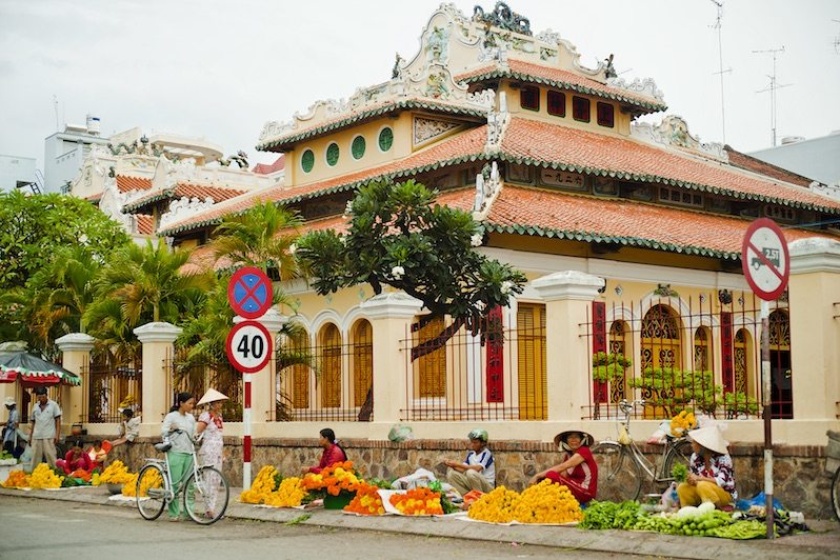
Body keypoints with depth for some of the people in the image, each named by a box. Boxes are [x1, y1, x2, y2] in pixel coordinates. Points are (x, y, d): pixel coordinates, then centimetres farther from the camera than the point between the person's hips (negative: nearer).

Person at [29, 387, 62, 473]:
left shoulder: (53, 405, 1)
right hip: (36, 437, 4)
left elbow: (58, 421, 0)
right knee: (35, 457, 5)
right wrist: (30, 436, 12)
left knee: (51, 456, -6)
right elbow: (33, 423, 18)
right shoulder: (35, 406, 13)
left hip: (49, 436, -4)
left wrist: (57, 435, -8)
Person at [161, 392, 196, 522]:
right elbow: (163, 431, -12)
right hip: (176, 453, -5)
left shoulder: (191, 418, 15)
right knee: (174, 483, -4)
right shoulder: (171, 416, -2)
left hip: (189, 453, 5)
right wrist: (171, 429, -30)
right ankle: (174, 513, 2)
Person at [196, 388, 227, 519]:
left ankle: (211, 508, 14)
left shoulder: (218, 415, 12)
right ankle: (210, 509, -4)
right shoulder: (205, 416, -11)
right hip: (208, 451, -8)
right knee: (210, 480, -8)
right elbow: (197, 432, -18)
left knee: (216, 481, 9)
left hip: (218, 451, 8)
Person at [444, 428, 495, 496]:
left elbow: (477, 469, -27)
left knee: (471, 472, -35)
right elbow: (462, 470, 4)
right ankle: (466, 495, -15)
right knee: (451, 472, -8)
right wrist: (453, 465, -15)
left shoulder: (487, 454, -11)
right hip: (471, 483, 7)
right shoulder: (471, 454, 10)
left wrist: (459, 464, -26)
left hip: (487, 486, -7)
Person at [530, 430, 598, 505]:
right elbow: (563, 476, -1)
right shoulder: (568, 455, 13)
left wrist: (538, 475, -25)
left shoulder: (584, 451, -10)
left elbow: (562, 467, -21)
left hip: (586, 492, -8)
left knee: (551, 475, -23)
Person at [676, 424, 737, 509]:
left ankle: (719, 510, -13)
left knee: (703, 485, -32)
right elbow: (693, 478, 2)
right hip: (703, 496, 5)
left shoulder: (723, 458, -18)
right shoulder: (695, 457, -4)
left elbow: (722, 481, -29)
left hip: (726, 495, -5)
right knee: (682, 488, -16)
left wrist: (698, 478, -34)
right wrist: (690, 480, -23)